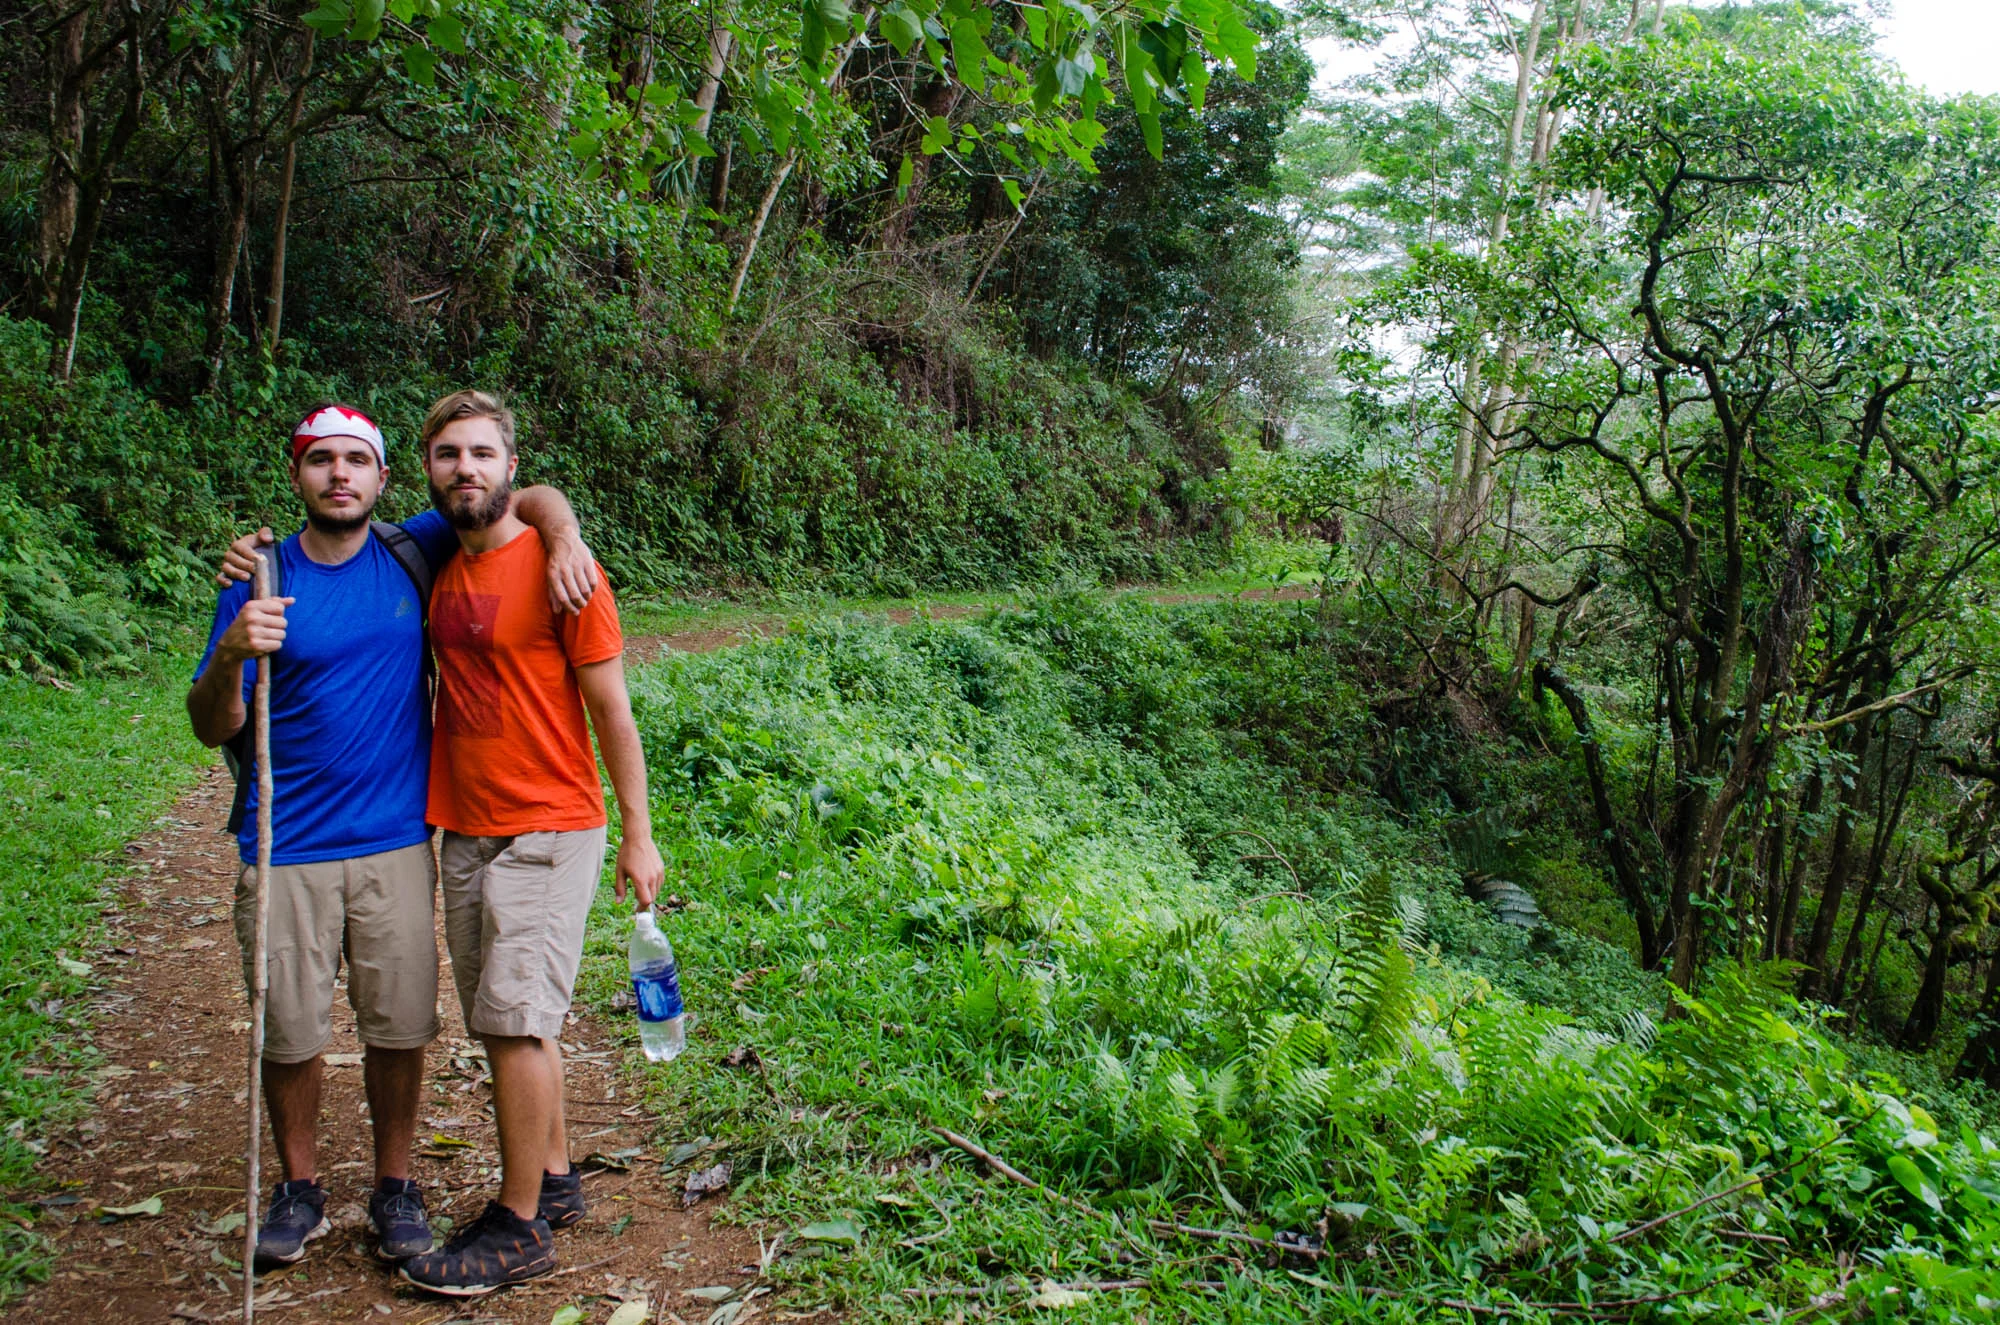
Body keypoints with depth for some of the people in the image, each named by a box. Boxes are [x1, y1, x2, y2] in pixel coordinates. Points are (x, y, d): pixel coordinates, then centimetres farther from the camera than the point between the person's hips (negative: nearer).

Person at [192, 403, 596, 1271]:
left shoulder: (413, 555, 1)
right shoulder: (261, 580, -1)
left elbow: (532, 497, 5)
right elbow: (212, 728, -2)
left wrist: (563, 538, -18)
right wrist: (231, 655, -22)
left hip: (394, 843, 1)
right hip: (286, 849, 0)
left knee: (398, 1028, 7)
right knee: (289, 1033, 8)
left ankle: (394, 1186, 27)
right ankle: (299, 1188, 30)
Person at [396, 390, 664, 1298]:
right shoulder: (435, 570, 10)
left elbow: (612, 712, -8)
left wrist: (637, 836, -8)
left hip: (547, 832, -7)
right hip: (461, 835, 7)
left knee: (517, 1020, -5)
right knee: (507, 1023, 13)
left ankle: (519, 1227, 8)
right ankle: (555, 1180, 28)